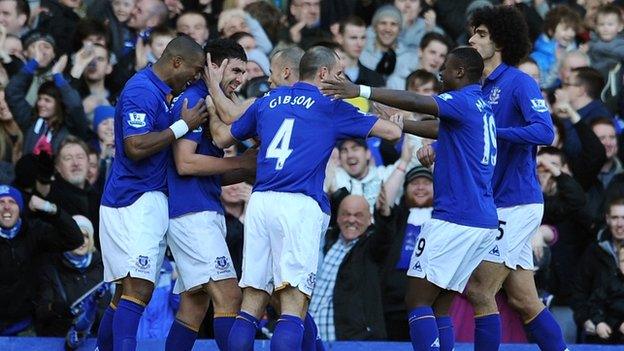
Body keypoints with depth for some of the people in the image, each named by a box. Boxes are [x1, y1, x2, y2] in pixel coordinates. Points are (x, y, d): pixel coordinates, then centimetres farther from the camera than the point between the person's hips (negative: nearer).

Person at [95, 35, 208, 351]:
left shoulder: (159, 90, 17)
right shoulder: (142, 91, -15)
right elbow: (136, 147, -23)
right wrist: (183, 126, -17)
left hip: (150, 201, 10)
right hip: (135, 203, -10)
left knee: (127, 293, 13)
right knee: (139, 289, -19)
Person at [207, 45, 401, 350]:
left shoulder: (267, 102, 19)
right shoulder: (331, 107, 7)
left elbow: (222, 138, 30)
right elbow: (392, 132, 9)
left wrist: (212, 108, 50)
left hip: (260, 201, 5)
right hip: (300, 205, -5)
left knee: (251, 306, 8)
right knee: (293, 311, -9)